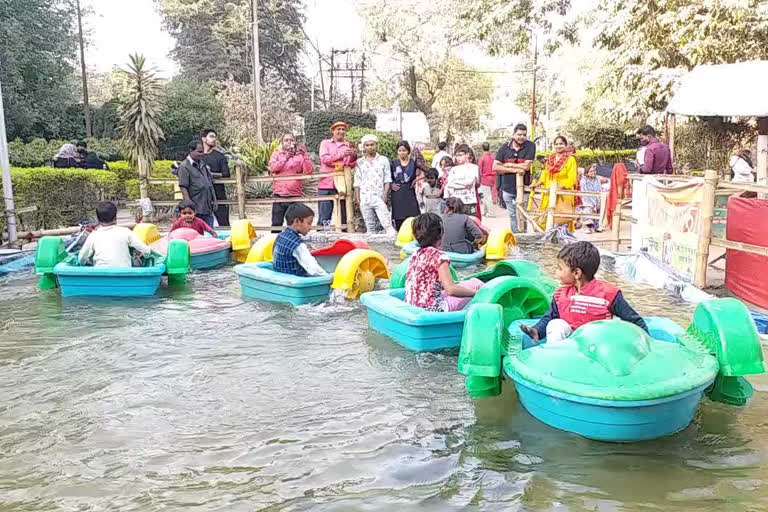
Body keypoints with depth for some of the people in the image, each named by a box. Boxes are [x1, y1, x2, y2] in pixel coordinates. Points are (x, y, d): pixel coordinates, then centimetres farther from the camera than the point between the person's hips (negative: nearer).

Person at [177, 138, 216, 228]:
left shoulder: (202, 164, 15)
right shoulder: (185, 167, -8)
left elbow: (210, 183, 22)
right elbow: (183, 188, -13)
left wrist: (214, 199, 14)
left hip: (208, 208, 7)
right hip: (196, 210, -7)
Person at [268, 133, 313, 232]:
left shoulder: (300, 155, 11)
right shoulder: (276, 154, 14)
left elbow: (308, 171, -2)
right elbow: (272, 168, -3)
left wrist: (305, 155, -10)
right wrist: (286, 158, -8)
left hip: (295, 194, 0)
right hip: (279, 193, 0)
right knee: (277, 222, 0)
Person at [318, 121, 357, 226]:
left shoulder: (348, 146, 15)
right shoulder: (325, 143, 11)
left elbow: (351, 164, 5)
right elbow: (324, 159, -6)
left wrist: (353, 156, -17)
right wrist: (341, 155, -19)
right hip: (326, 185, -2)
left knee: (343, 218, 1)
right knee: (324, 218, -5)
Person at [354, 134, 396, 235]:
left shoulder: (384, 160, 8)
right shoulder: (359, 162, 11)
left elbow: (387, 180, 4)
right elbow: (357, 183, 10)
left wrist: (385, 196, -6)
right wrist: (358, 199, 1)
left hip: (379, 198, -2)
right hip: (364, 199, 2)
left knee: (388, 225, -13)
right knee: (369, 227, 4)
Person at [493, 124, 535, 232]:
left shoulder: (530, 146, -3)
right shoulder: (505, 148, 3)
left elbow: (526, 166, -13)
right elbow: (495, 167, -5)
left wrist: (508, 165, -5)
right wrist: (514, 170, -13)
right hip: (507, 188, 3)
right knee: (512, 215, 13)